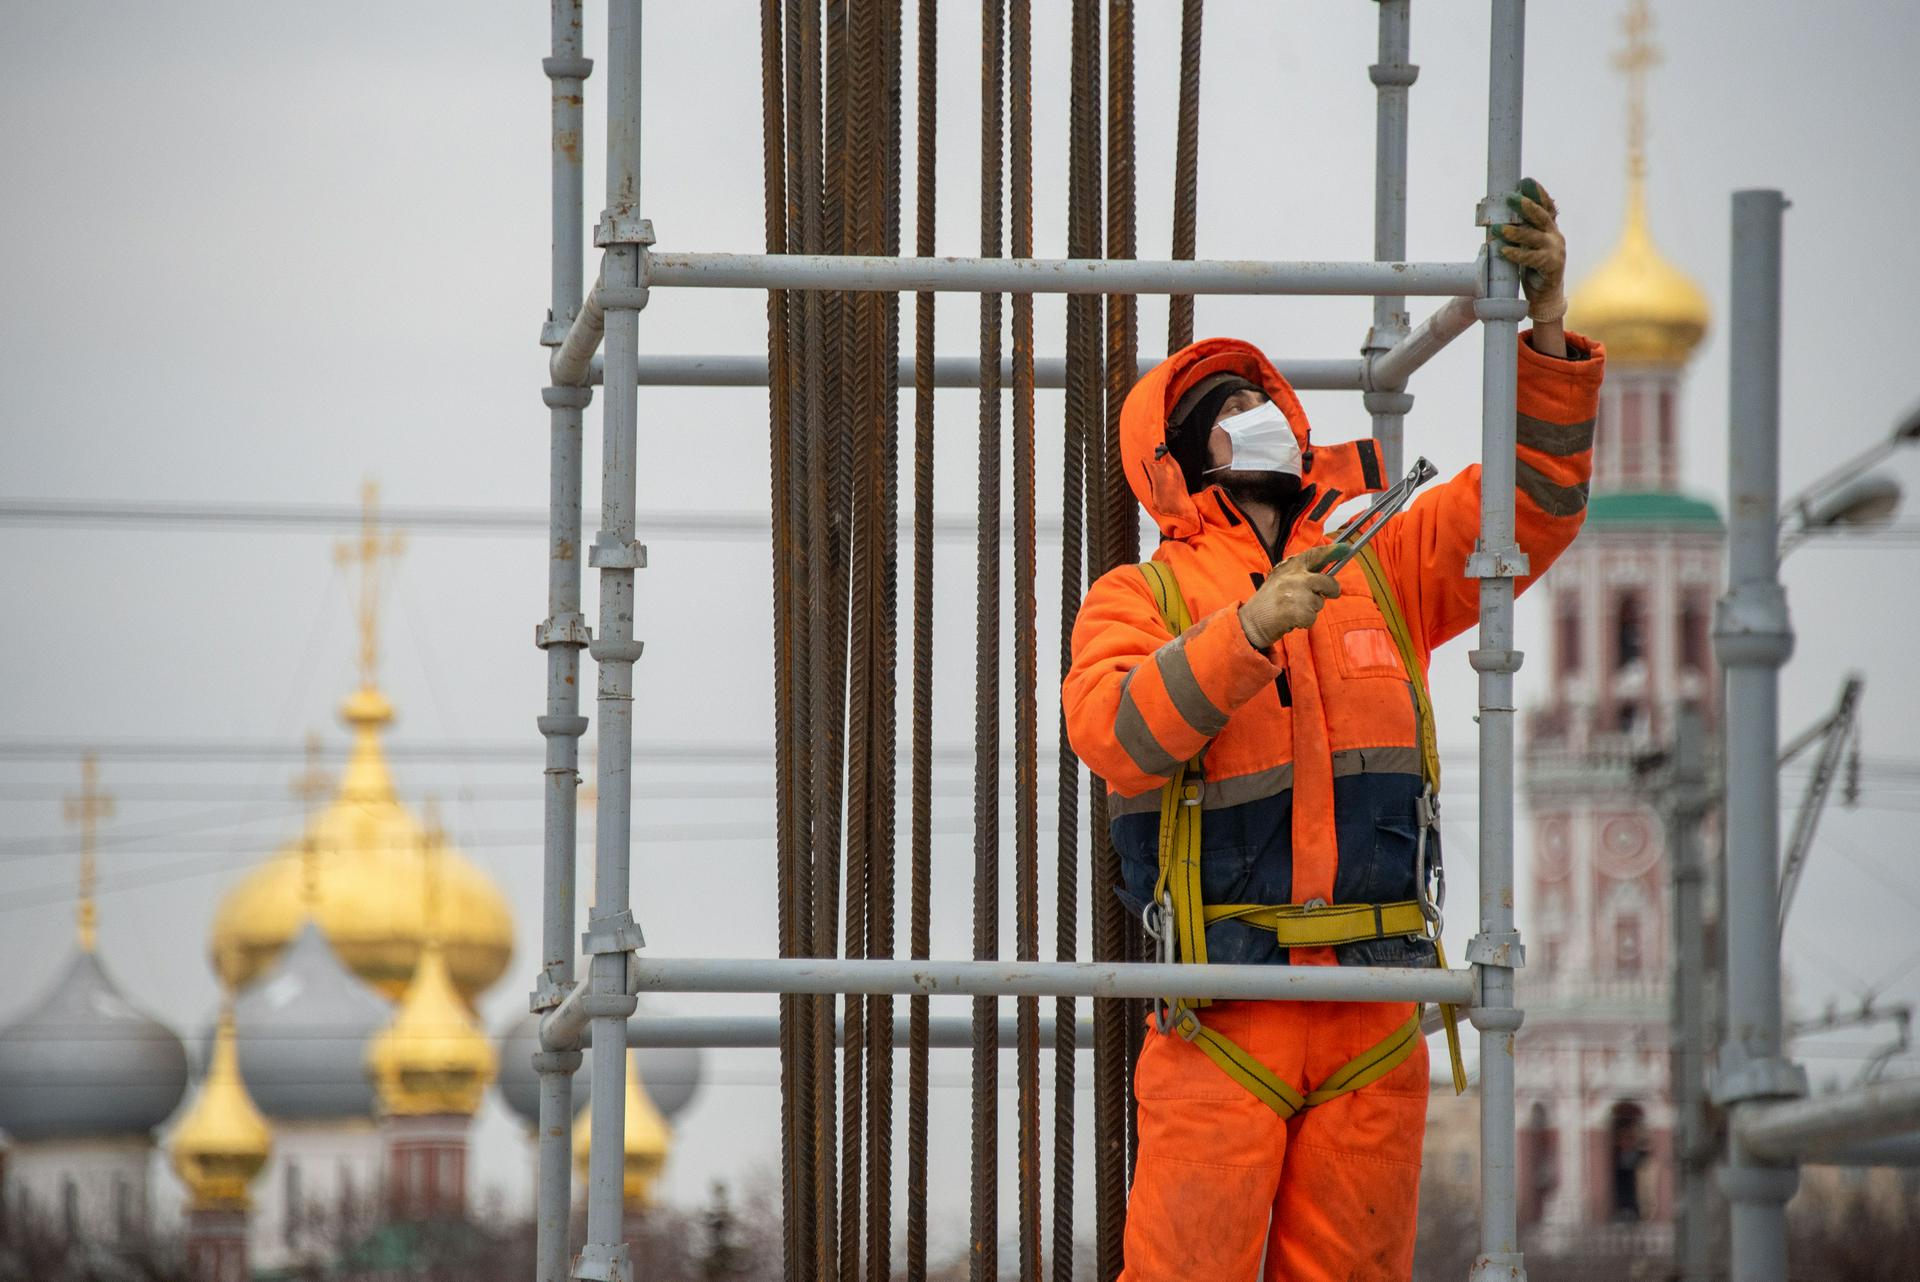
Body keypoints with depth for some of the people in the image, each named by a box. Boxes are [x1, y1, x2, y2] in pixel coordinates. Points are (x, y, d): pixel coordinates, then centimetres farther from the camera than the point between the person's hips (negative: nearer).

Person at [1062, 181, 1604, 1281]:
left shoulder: (1380, 573, 18)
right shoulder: (1141, 599, 7)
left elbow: (1533, 500, 11)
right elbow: (1114, 734, -13)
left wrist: (1547, 324, -1)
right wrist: (1252, 626, -24)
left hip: (1374, 1012, 4)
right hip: (1223, 1018, -4)